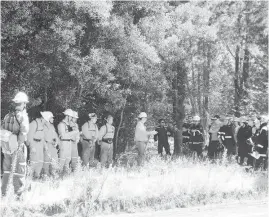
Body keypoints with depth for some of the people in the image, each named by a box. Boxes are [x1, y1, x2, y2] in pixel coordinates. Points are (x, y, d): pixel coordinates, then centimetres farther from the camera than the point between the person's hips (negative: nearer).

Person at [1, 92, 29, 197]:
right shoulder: (23, 116, -9)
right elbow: (23, 132, -19)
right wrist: (20, 145, -13)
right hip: (17, 147, -6)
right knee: (19, 172, -1)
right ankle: (18, 194, -2)